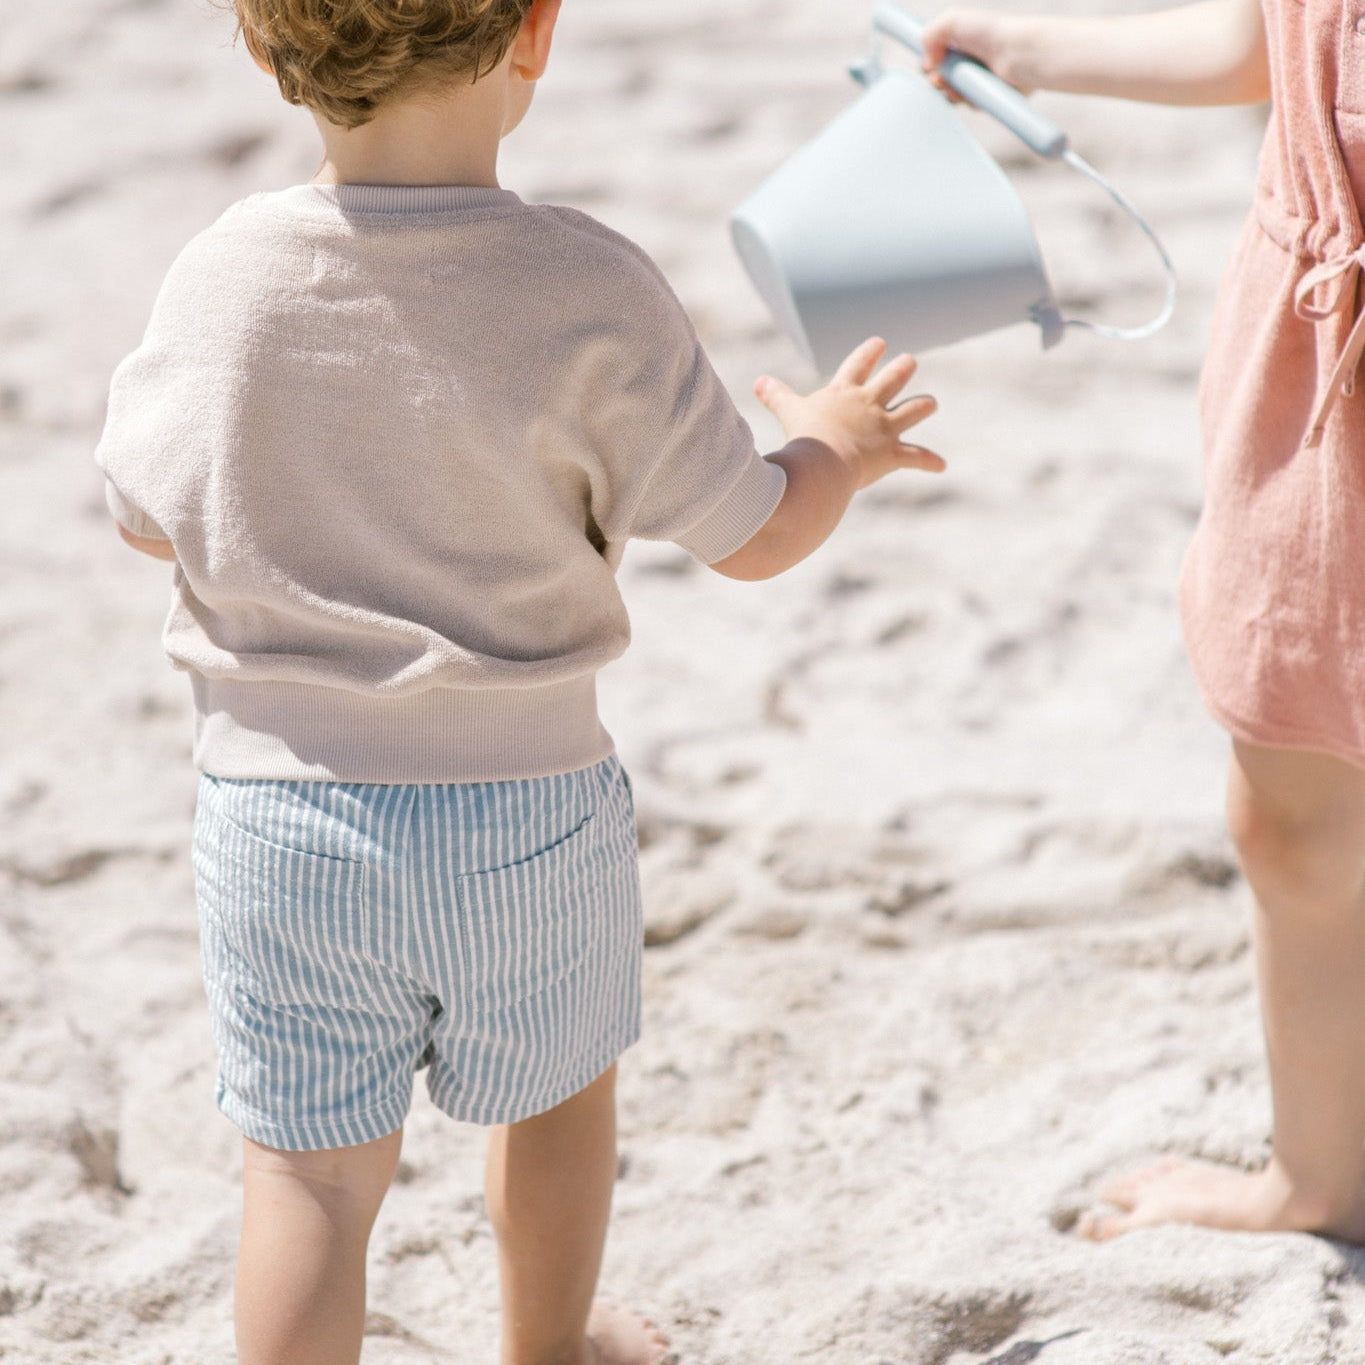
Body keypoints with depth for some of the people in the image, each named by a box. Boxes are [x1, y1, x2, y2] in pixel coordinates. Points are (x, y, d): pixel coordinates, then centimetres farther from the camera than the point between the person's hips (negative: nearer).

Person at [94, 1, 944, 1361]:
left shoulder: (217, 279, -11)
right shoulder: (589, 295, -18)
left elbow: (150, 520, 4)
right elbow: (751, 536, -9)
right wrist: (834, 447, 13)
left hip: (275, 804, 1)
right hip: (517, 813, 0)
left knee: (309, 1162, 11)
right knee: (553, 1084, 26)